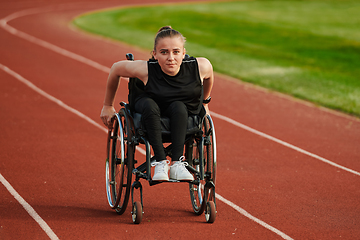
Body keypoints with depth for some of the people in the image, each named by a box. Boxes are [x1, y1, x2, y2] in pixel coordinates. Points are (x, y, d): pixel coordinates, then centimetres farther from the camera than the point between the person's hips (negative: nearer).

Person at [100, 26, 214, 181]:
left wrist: (204, 102, 18)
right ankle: (161, 163, -34)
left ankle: (177, 163, -34)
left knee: (178, 106, -33)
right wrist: (108, 106, 4)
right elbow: (116, 69, -8)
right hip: (152, 117, -1)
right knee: (149, 104, -34)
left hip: (184, 117, 1)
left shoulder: (200, 67, -23)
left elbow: (209, 75, 3)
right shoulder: (144, 69, -27)